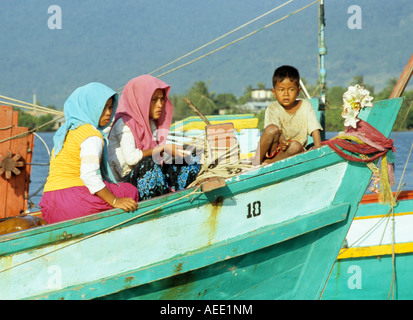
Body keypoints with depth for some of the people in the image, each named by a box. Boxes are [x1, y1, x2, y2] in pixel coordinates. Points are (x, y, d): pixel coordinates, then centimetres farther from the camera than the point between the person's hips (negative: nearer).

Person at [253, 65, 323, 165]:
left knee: (296, 146, -34)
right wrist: (282, 141, -39)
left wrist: (317, 147, -21)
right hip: (273, 149, -1)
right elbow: (275, 131, -17)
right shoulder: (273, 108, -5)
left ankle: (270, 162, -28)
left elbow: (314, 128, -4)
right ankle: (257, 160, -23)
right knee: (272, 128, -30)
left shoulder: (305, 106, 1)